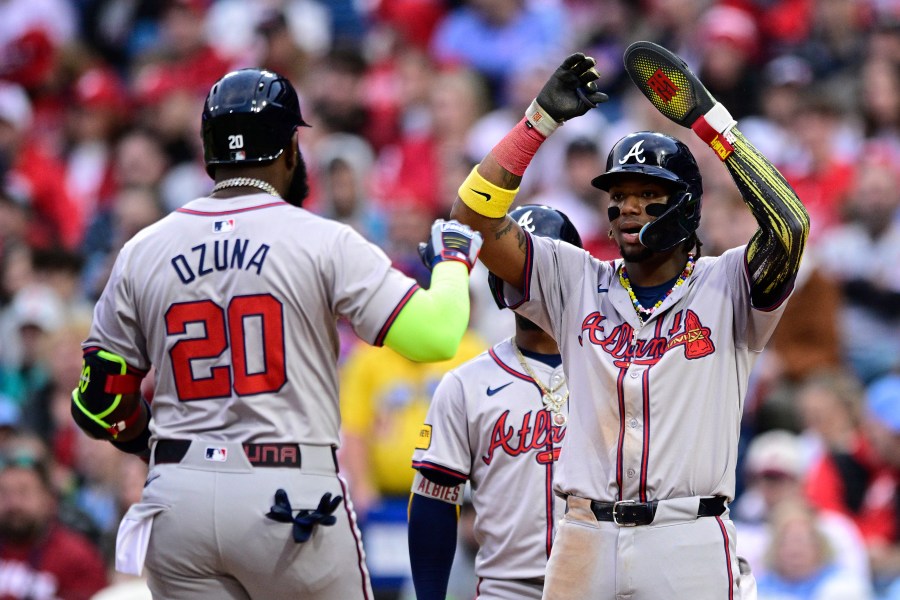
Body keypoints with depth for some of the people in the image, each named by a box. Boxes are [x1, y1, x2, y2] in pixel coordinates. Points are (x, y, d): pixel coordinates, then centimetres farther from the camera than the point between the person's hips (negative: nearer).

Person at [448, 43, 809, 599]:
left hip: (689, 545, -3)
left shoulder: (722, 287, 5)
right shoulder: (578, 284, 13)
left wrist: (708, 118, -11)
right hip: (584, 543, 3)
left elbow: (789, 226, -14)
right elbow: (475, 214, 6)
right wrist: (543, 117, 2)